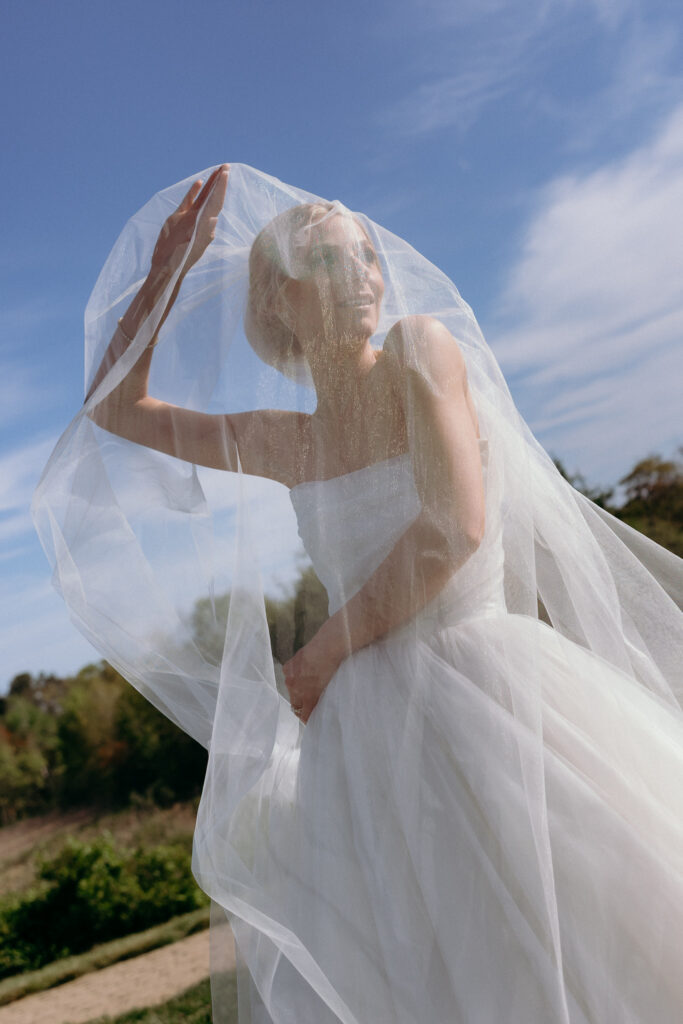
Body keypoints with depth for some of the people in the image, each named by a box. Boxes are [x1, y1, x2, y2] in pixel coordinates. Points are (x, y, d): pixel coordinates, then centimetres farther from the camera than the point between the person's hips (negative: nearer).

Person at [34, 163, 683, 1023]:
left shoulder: (423, 345, -3)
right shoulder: (291, 444, 10)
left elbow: (457, 528, -15)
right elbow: (113, 408, 21)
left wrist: (319, 657, -7)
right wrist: (168, 270, 13)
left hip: (487, 684, -4)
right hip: (375, 724, 4)